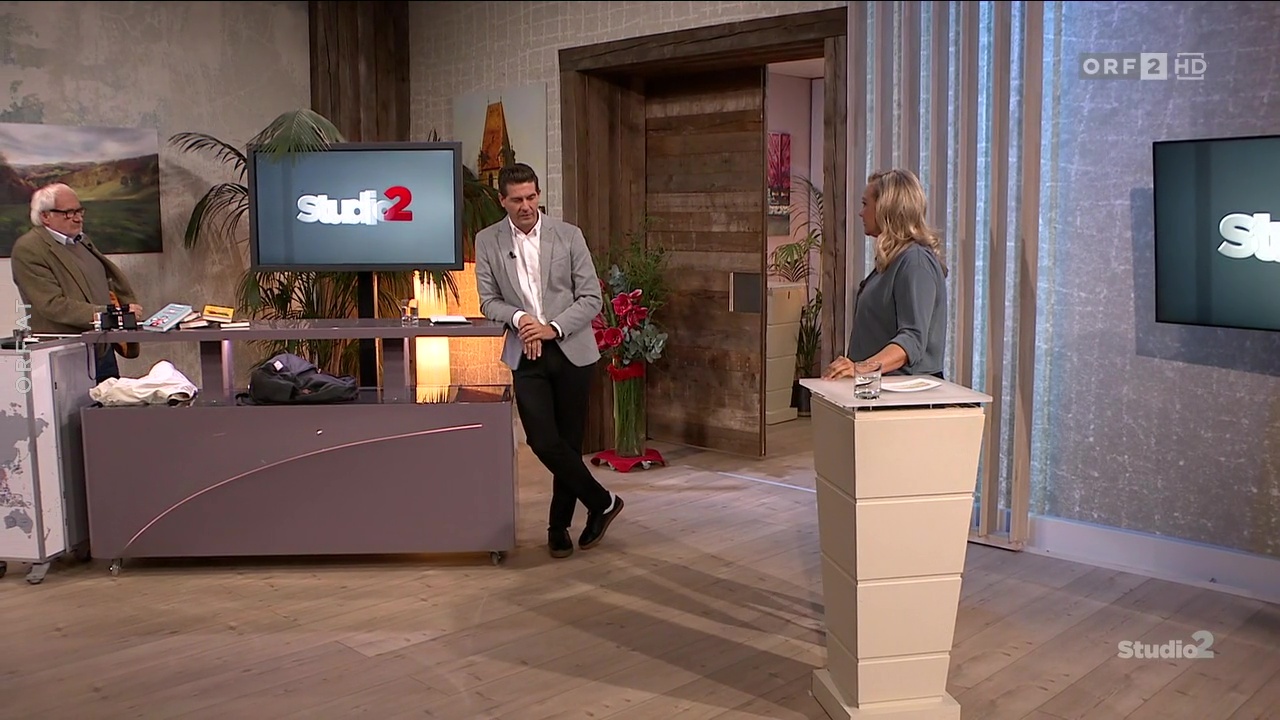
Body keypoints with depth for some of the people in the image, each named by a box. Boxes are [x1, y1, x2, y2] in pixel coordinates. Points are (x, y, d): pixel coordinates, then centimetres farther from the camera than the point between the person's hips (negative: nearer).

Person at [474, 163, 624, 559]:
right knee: (543, 442, -9)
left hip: (572, 351, -1)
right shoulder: (487, 241, 1)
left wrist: (552, 327, -16)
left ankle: (560, 526, 23)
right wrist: (518, 317, -16)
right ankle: (602, 502, 12)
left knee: (569, 442, 5)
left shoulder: (568, 235, -3)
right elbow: (488, 300, 4)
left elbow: (591, 298, -3)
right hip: (526, 357, 1)